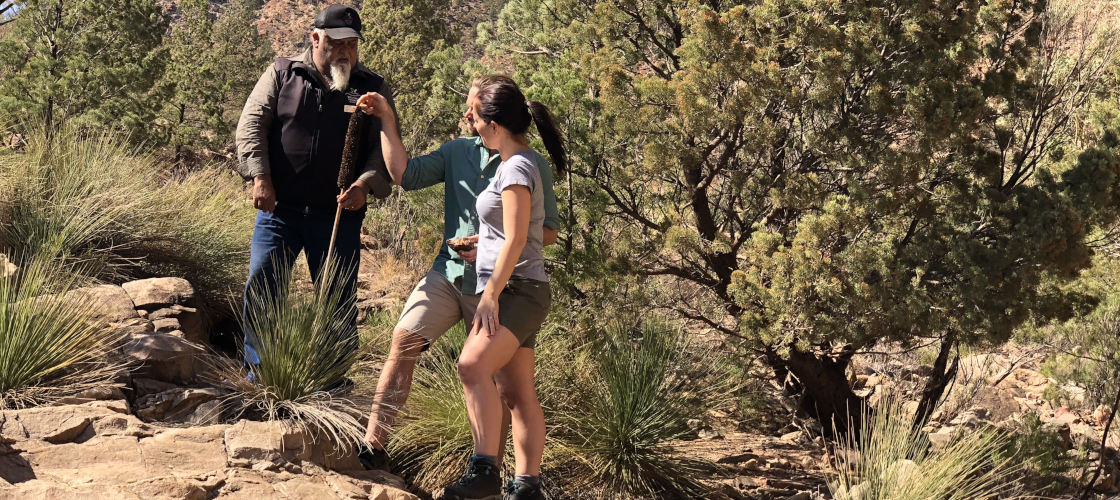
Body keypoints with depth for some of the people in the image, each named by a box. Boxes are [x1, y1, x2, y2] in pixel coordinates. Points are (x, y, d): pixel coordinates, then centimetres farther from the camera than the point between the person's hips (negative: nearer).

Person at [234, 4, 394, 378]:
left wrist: (365, 184, -17)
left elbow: (385, 147, 1)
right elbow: (252, 122, 2)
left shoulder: (373, 89, 6)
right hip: (278, 208, 0)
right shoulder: (282, 73, 6)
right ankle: (258, 377, 9)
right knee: (260, 286, -3)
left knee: (339, 299, 5)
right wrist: (260, 176, -11)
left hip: (339, 213, 0)